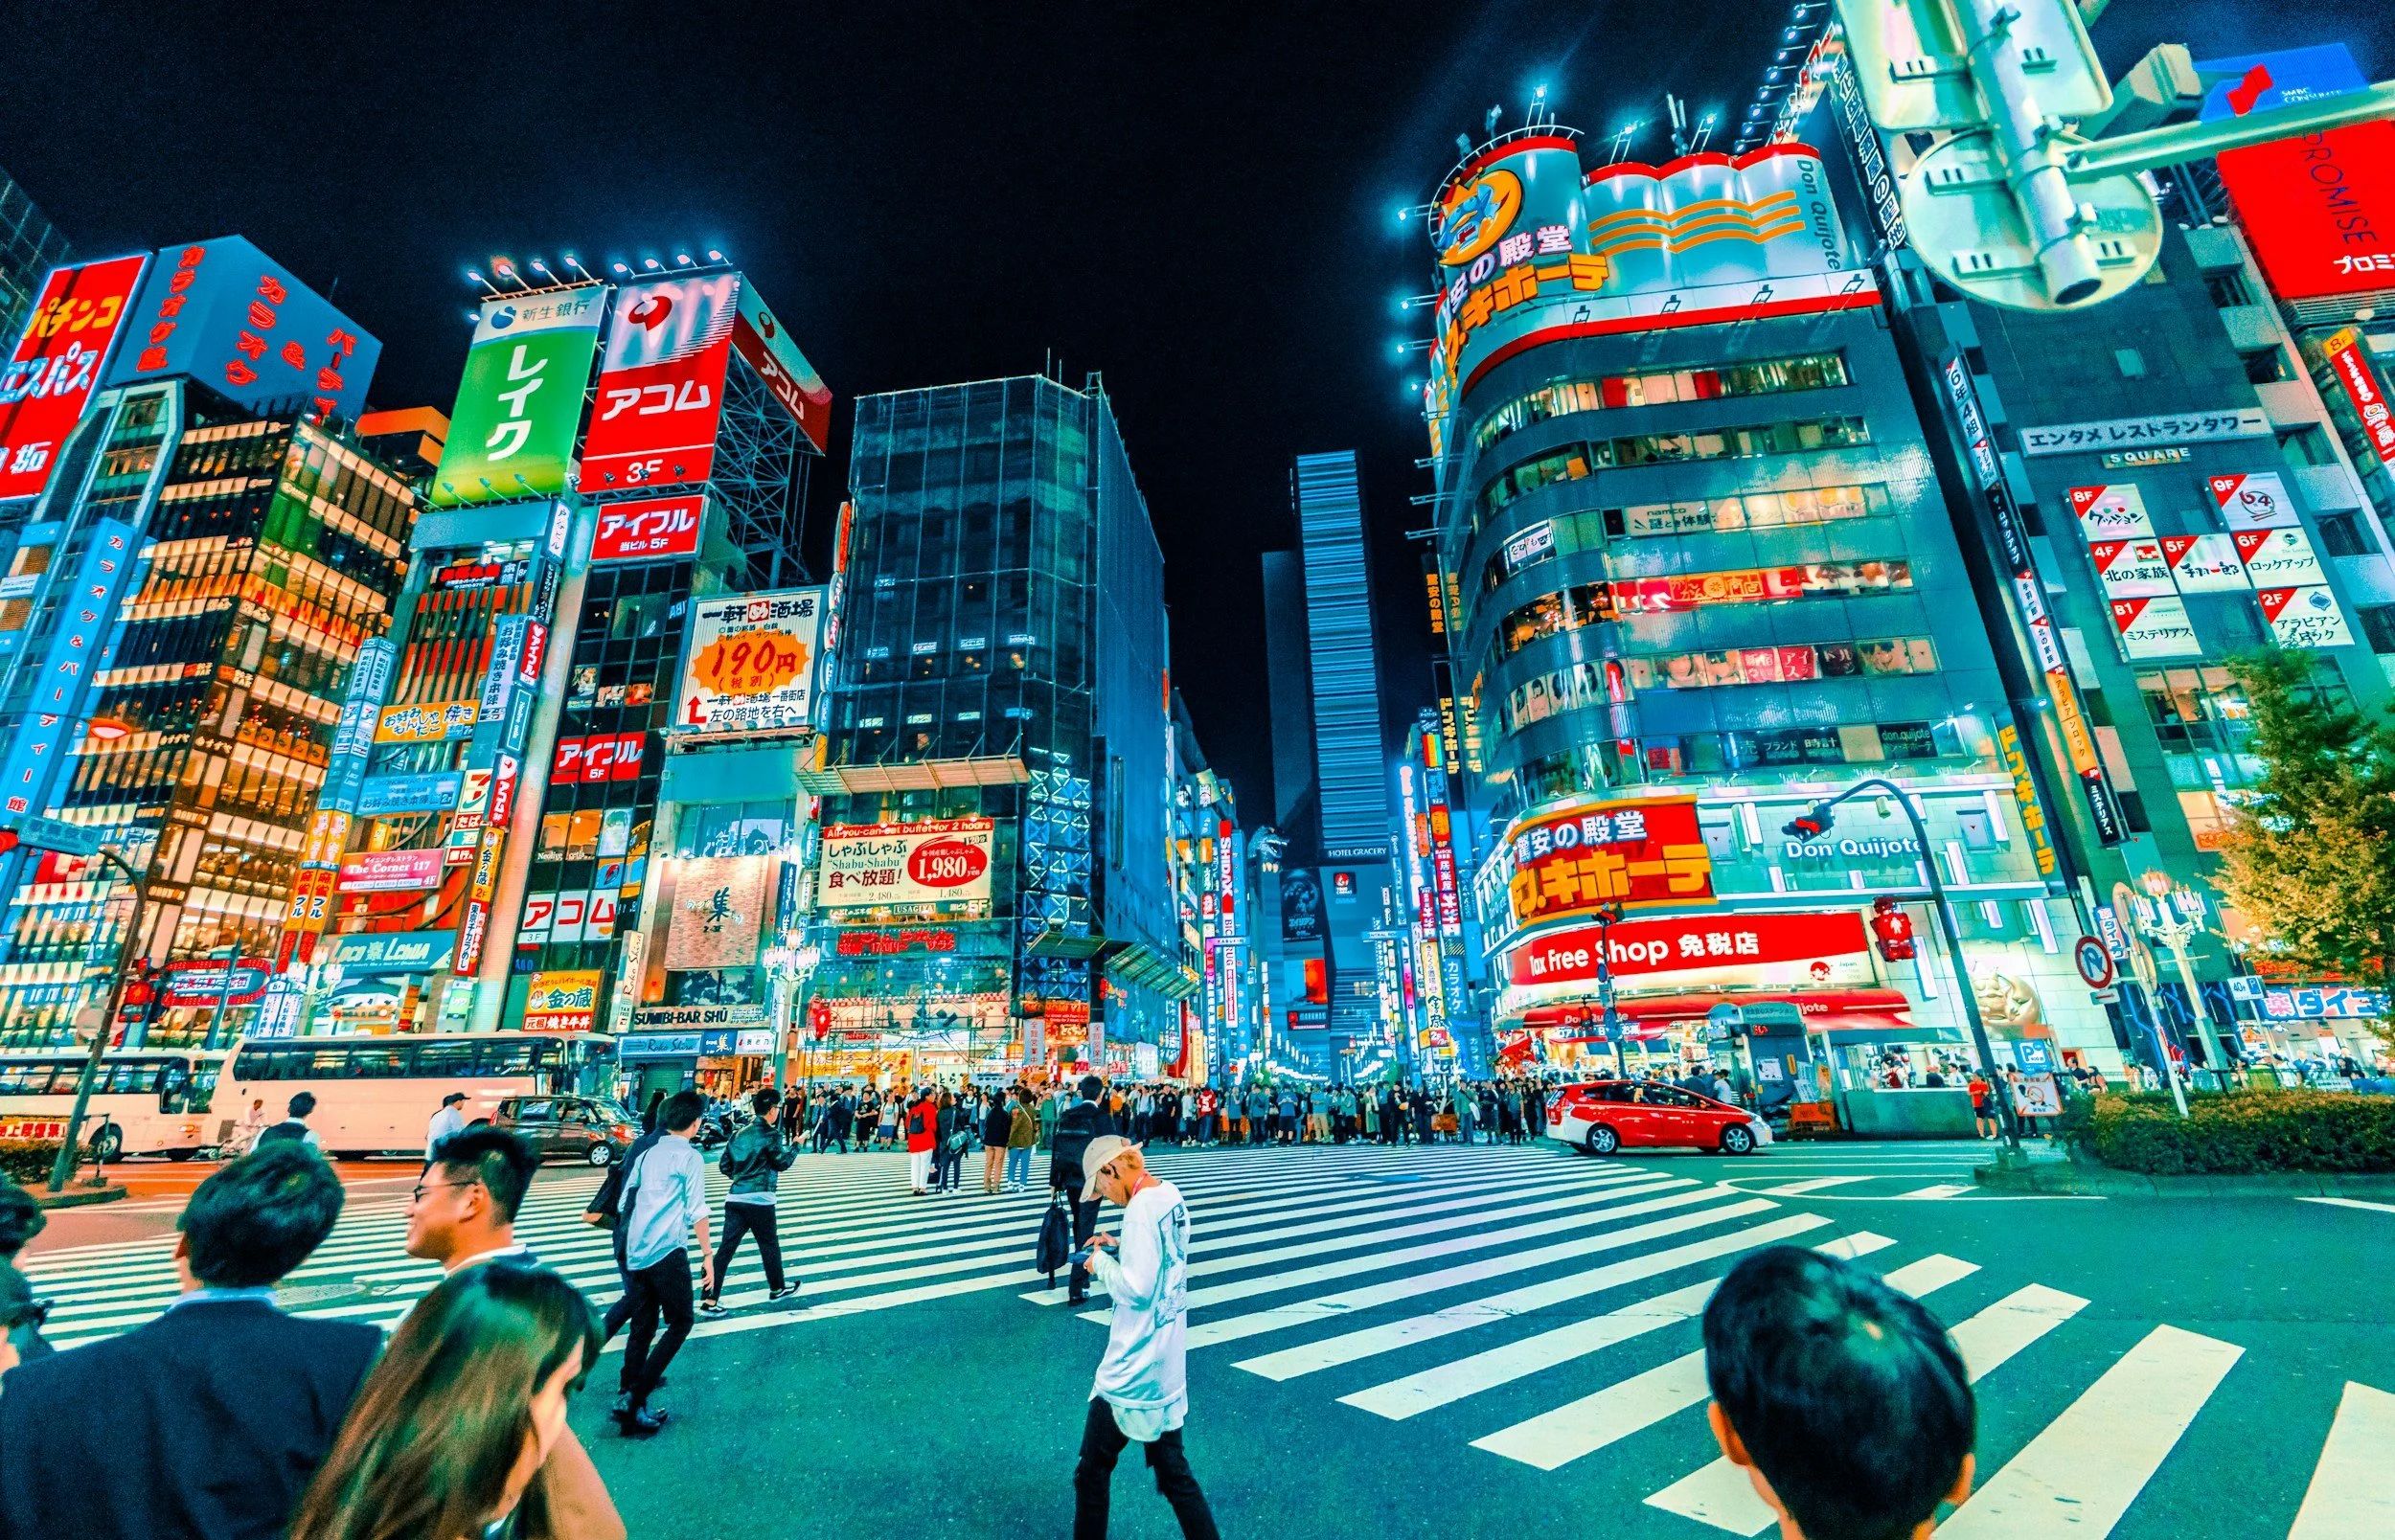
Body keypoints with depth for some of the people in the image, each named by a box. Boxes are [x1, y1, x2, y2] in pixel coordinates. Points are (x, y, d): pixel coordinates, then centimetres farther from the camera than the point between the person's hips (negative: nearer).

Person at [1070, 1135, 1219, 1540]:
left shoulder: (1141, 1208, -24)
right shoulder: (1171, 1196, 3)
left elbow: (1136, 1289, -26)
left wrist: (1102, 1263, -11)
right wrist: (1118, 1248, 6)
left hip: (1132, 1369, -8)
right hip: (1168, 1362, 8)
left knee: (1092, 1472, 12)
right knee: (1174, 1472, 19)